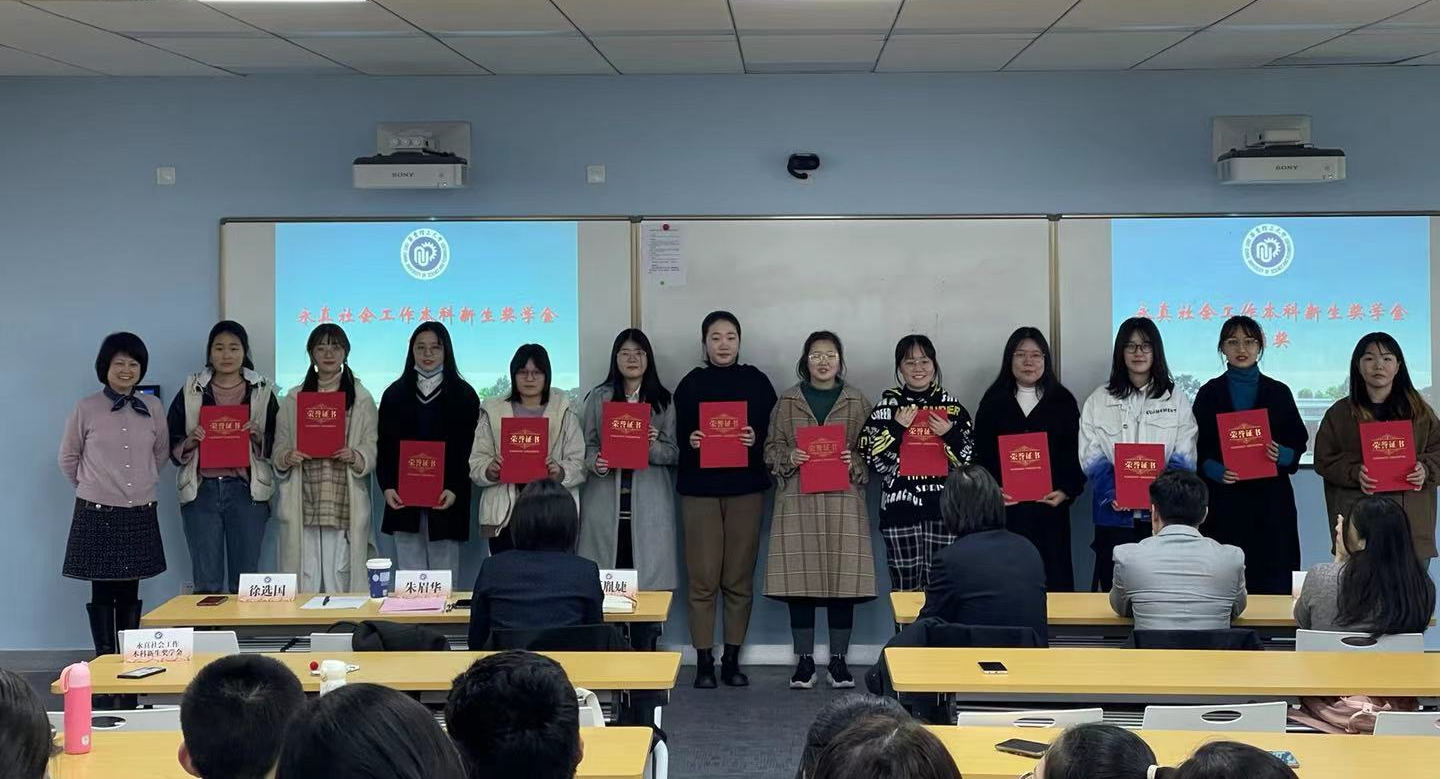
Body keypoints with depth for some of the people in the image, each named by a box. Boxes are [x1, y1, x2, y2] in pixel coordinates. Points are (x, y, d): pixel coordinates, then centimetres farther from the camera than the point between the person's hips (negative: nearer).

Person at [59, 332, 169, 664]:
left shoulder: (153, 407, 2)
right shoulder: (86, 409, -4)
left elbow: (161, 453, 16)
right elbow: (68, 457, 7)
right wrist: (91, 486, 12)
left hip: (140, 514, 2)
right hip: (97, 514, -2)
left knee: (130, 593, 8)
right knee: (102, 593, 2)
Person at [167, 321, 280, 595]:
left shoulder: (262, 391, 7)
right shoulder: (191, 391, 8)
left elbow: (277, 446, 8)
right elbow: (171, 445, 10)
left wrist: (258, 437, -12)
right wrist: (190, 441, -10)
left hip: (246, 490, 0)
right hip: (202, 490, 0)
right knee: (206, 582, 2)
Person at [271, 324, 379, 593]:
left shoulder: (361, 398, 9)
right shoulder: (294, 398, 14)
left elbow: (372, 449, 3)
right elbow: (278, 449, 13)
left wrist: (354, 456, -18)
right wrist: (288, 457, -9)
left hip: (344, 504, -1)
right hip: (302, 505, 2)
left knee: (341, 582, -5)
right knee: (303, 583, -1)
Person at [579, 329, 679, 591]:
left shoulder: (663, 400, 7)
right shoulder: (598, 398, 7)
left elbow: (674, 452, 6)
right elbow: (586, 446, 6)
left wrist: (653, 447, -14)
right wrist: (596, 463, -14)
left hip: (648, 503, 0)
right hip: (606, 501, 0)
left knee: (650, 574, -3)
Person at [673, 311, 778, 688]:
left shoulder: (756, 381, 7)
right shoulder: (691, 384, 6)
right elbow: (678, 435, 6)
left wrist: (756, 439, -14)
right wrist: (690, 441, -15)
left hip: (745, 487, 1)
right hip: (699, 488, 0)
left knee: (739, 579, 3)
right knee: (702, 579, -4)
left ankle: (732, 658, 12)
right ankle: (704, 660, 3)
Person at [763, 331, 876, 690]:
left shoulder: (858, 403, 9)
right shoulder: (787, 401, 10)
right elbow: (770, 448, 10)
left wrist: (855, 462, -11)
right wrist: (788, 457, -9)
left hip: (844, 501, 0)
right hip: (798, 501, 0)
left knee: (843, 578, -2)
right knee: (800, 578, -2)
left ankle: (838, 660, 9)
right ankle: (804, 661, 8)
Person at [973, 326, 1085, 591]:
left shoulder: (1063, 401, 7)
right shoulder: (993, 401, 8)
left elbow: (1075, 453, 6)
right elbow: (981, 455, 6)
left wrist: (1067, 491, -8)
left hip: (1050, 507, 0)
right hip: (1005, 507, 0)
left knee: (1054, 578, 1)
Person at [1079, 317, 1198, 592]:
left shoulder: (1176, 398, 7)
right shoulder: (1099, 400, 7)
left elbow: (1184, 458, 1)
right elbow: (1092, 457, 1)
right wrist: (1113, 494, -15)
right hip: (1114, 513, 0)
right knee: (1115, 588, 1)